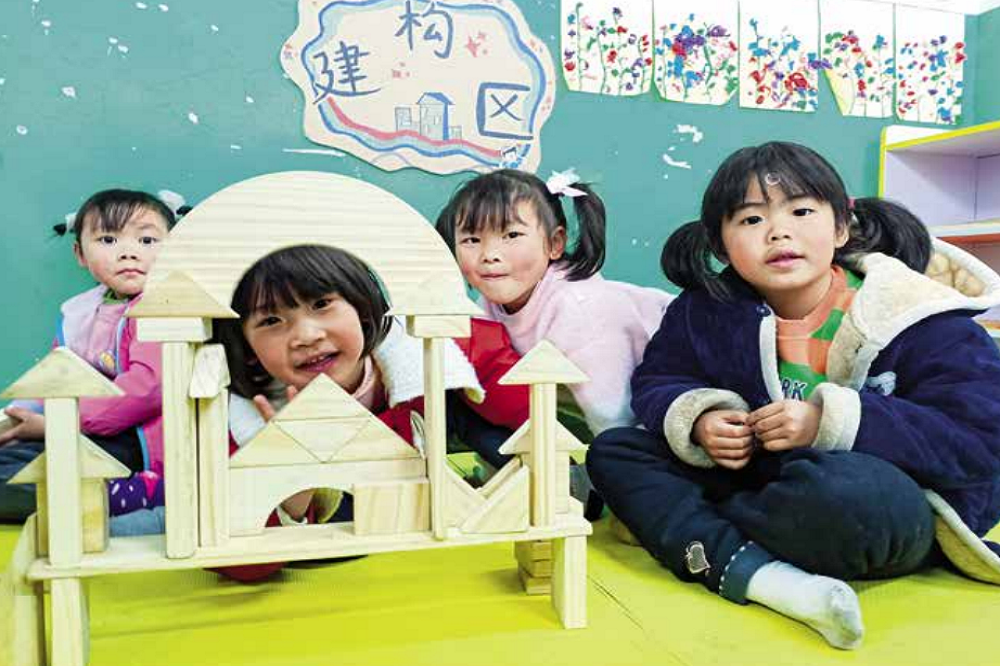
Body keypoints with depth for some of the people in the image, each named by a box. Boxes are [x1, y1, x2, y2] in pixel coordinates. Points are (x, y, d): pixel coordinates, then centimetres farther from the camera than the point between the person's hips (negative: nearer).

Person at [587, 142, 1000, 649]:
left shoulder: (920, 318, -13)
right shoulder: (707, 309, -2)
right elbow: (655, 381, 6)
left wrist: (832, 421, -28)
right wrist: (699, 421, -18)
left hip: (898, 516, -4)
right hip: (762, 481, 5)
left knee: (852, 490, -42)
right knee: (613, 451, -8)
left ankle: (700, 539, -13)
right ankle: (756, 574, -30)